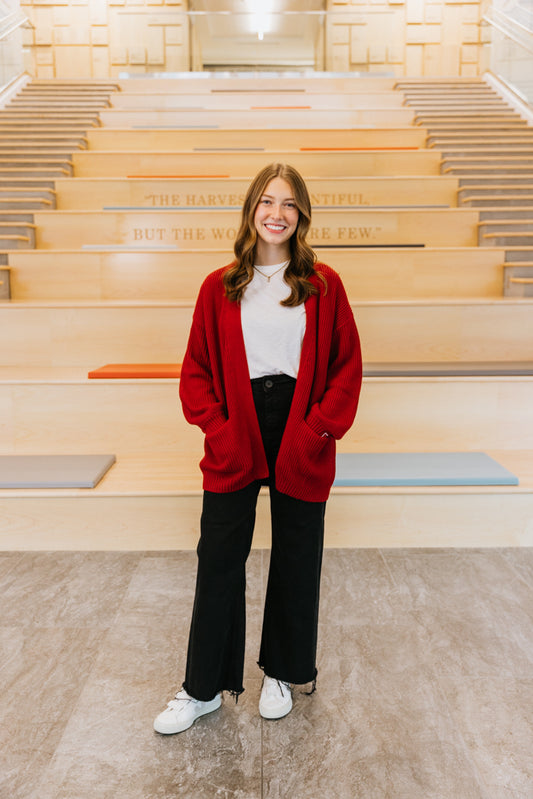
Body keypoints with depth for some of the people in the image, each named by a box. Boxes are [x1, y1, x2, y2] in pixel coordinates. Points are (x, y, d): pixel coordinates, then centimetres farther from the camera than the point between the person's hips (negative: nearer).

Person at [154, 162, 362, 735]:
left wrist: (320, 429, -9)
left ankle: (281, 674, 34)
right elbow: (196, 368, 6)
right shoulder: (219, 286, 5)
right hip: (235, 443, 1)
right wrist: (216, 427, -8)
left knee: (296, 559, 11)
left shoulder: (323, 285, 2)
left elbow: (347, 366, 2)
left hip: (302, 443, 0)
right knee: (218, 559, 4)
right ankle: (203, 688, 22)